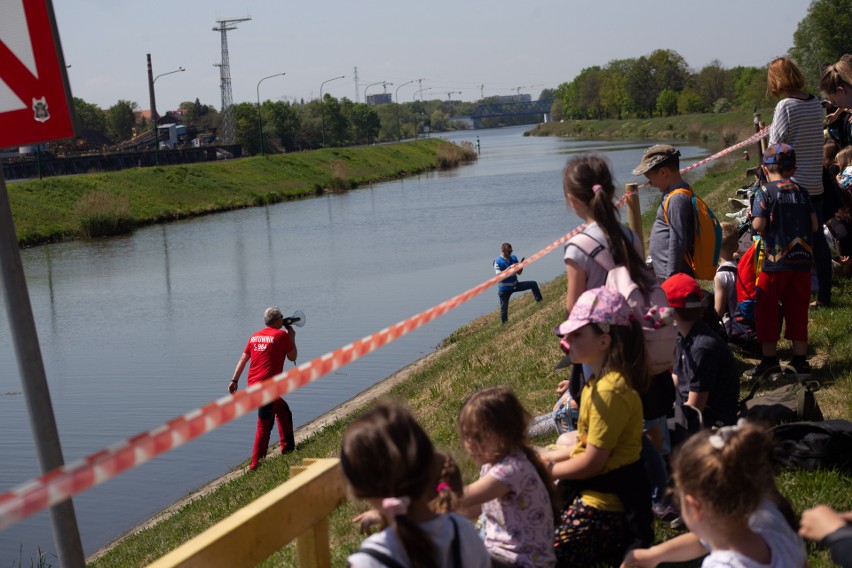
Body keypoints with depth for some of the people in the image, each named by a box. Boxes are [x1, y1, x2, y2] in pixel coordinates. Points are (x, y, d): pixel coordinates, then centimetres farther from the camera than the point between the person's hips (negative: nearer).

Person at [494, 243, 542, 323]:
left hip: (515, 285, 4)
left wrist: (520, 268, -16)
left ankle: (540, 302, 2)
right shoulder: (497, 262, -13)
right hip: (504, 289, -4)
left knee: (533, 284, -6)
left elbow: (519, 273, 7)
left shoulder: (514, 258, 2)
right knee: (504, 309, 2)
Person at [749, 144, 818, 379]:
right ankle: (800, 360, 12)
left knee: (767, 309, 8)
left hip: (775, 261, -4)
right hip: (802, 260, 4)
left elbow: (758, 225, -15)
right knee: (797, 309, 10)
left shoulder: (766, 193, -7)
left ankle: (769, 358, 10)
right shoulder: (802, 193, 6)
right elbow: (814, 225, 5)